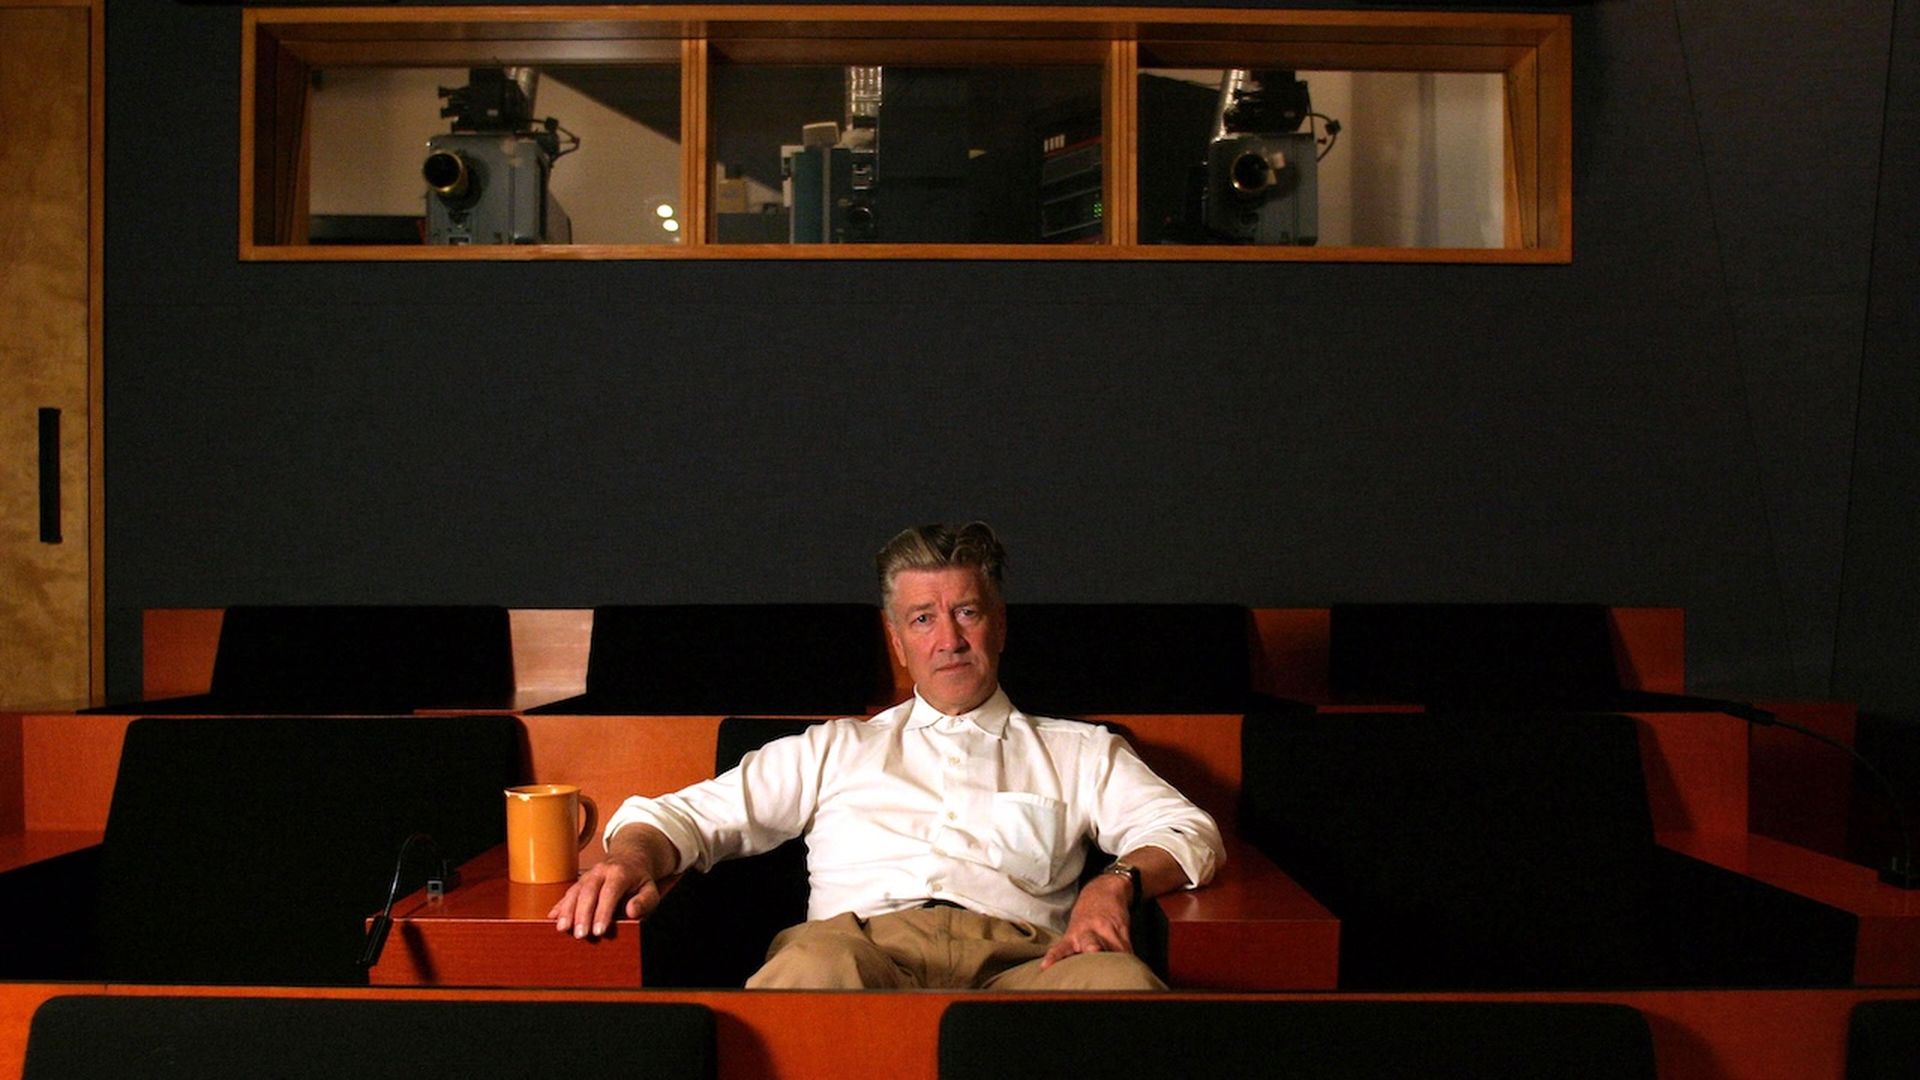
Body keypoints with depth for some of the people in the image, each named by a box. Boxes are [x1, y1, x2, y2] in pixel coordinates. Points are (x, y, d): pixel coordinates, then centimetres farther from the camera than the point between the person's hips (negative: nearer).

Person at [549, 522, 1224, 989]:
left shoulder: (1080, 753, 30)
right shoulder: (836, 749, 31)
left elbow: (1189, 833, 17)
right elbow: (687, 814, 24)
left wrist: (1116, 882, -7)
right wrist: (634, 858, -1)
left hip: (1016, 956, 1)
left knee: (1119, 982, -36)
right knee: (813, 966, -40)